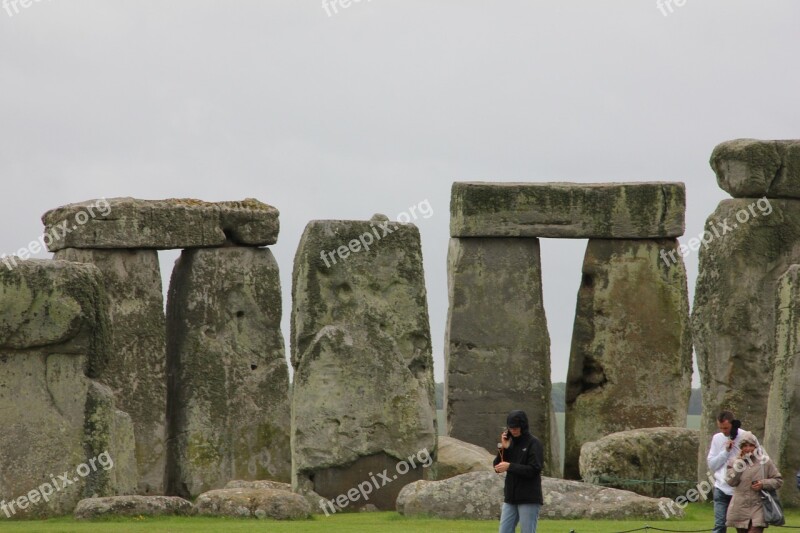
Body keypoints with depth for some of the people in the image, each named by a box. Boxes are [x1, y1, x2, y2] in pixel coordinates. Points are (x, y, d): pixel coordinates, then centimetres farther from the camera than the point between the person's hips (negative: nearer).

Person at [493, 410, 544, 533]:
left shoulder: (534, 444, -6)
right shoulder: (510, 443, 12)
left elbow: (534, 470, -16)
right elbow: (498, 467, 9)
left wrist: (510, 466, -21)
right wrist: (503, 449, -5)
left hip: (529, 499, -6)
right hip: (510, 498, 6)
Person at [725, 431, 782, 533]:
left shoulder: (765, 462, 1)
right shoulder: (735, 461, 6)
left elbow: (778, 480, 6)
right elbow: (731, 482, -8)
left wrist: (763, 484, -12)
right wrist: (739, 462, -11)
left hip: (758, 507, -3)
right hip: (740, 508, 3)